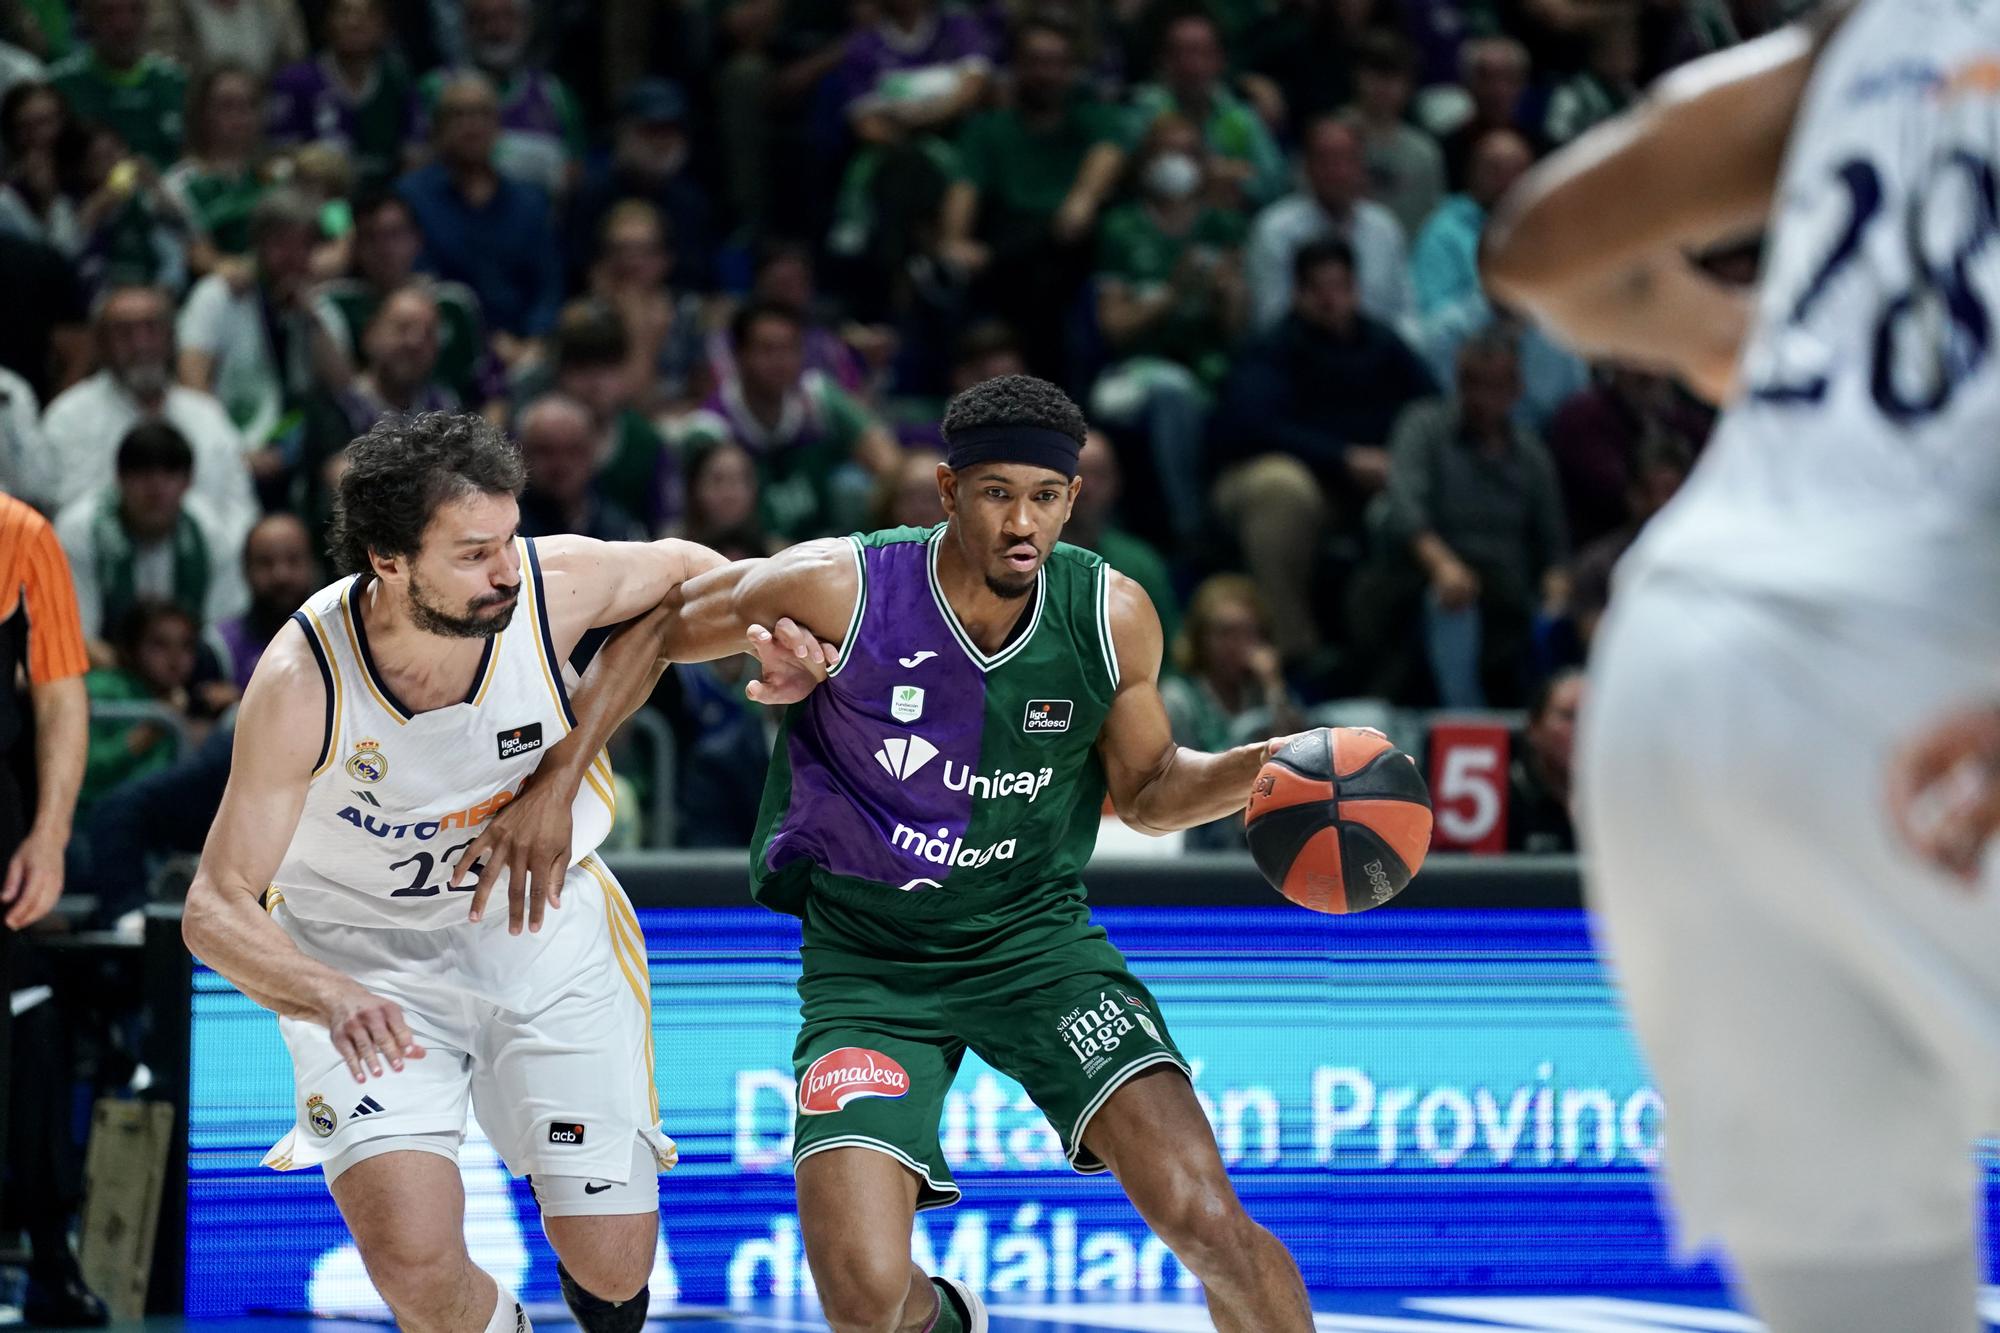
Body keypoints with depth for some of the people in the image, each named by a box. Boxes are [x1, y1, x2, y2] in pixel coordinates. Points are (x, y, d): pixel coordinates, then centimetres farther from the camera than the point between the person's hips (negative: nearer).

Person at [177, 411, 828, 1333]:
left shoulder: (557, 583, -21)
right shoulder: (301, 684, -28)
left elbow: (677, 566, 4)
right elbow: (215, 910, -25)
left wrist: (770, 642, -15)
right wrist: (329, 997, -44)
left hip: (544, 926, 2)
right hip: (364, 955, -2)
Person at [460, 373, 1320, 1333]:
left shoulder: (1112, 618, -9)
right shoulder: (841, 588, -17)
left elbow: (1145, 791, 7)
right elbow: (653, 633, -2)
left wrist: (1247, 773, -13)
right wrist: (555, 786, -7)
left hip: (1036, 934, 1)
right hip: (865, 961, -1)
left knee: (1203, 1218, -20)